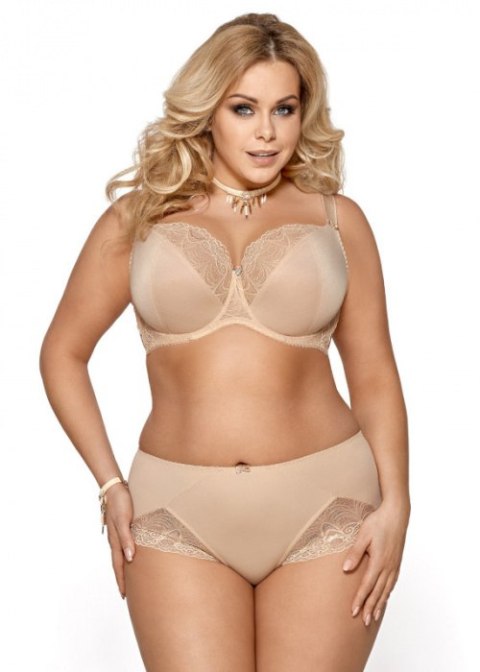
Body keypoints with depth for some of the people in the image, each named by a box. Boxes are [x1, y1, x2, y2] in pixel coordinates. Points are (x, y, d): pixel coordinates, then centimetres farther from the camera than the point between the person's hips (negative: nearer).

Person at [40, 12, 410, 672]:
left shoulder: (337, 219, 6)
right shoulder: (140, 218, 6)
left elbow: (374, 373, 7)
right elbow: (63, 352, 11)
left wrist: (394, 503, -3)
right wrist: (110, 485, 3)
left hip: (324, 504, 0)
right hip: (179, 515, 0)